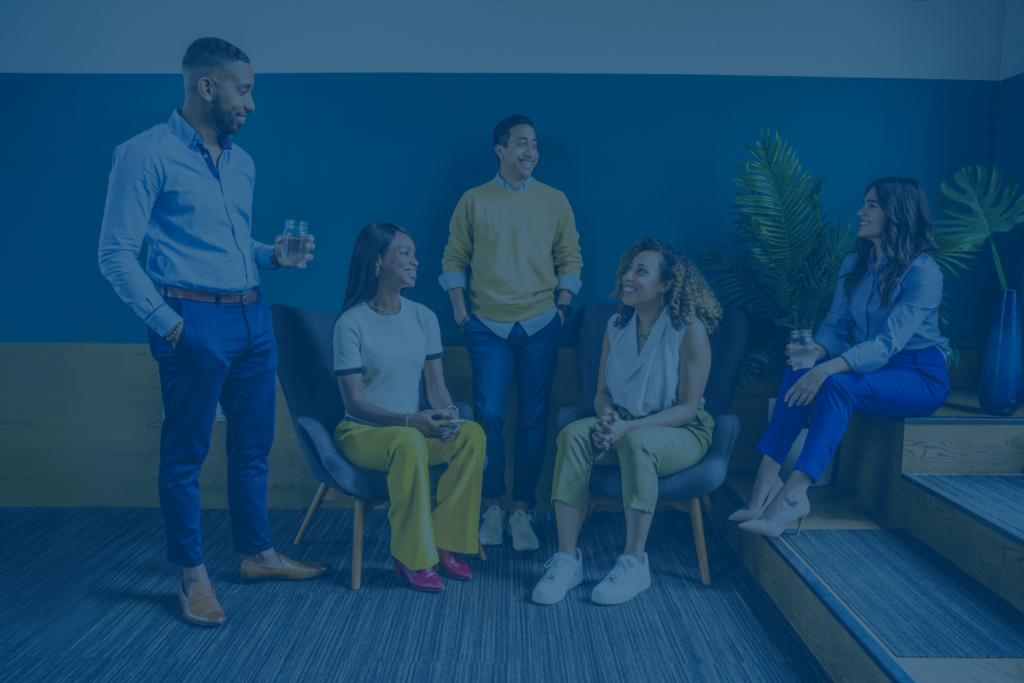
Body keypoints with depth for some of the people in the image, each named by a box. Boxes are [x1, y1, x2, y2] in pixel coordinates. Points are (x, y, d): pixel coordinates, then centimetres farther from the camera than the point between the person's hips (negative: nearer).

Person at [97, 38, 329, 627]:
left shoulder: (241, 162, 15)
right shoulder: (148, 154, -6)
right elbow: (116, 254, -9)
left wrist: (272, 256, 5)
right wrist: (167, 322, -13)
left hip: (253, 317, 7)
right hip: (196, 319, -7)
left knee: (254, 445, 15)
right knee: (186, 453, 5)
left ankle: (258, 553, 30)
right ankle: (194, 576, 19)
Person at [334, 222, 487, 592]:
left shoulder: (423, 317, 6)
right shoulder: (351, 322, -11)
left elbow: (436, 384, 6)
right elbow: (355, 401, -15)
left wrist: (448, 410, -17)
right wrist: (409, 420, -29)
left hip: (413, 428, 5)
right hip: (361, 432, -5)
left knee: (473, 434, -23)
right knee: (409, 443, -38)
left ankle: (444, 543, -13)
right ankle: (413, 559, -22)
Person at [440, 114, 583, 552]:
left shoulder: (554, 201, 8)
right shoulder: (473, 201, 5)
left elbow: (571, 259, 11)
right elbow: (453, 259, 7)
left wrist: (563, 307, 1)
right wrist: (459, 313, -1)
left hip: (540, 326, 1)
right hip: (488, 326, -1)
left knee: (533, 420, 2)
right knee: (489, 416, -4)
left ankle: (521, 511, 12)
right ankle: (493, 507, 12)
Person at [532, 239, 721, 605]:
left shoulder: (690, 330, -12)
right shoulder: (616, 325, 5)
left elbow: (688, 407, -14)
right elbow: (602, 392, 9)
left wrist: (628, 427, -25)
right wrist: (606, 416, -16)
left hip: (681, 432, -4)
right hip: (624, 426, 5)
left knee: (636, 442, -39)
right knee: (573, 434, -27)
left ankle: (635, 563, -27)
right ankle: (567, 558, -26)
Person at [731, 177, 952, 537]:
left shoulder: (923, 272, -16)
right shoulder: (854, 265, 8)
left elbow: (889, 343, -26)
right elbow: (835, 324, 6)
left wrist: (829, 368, -39)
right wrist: (817, 350, -18)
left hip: (921, 375, -6)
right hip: (869, 365, 6)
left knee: (837, 384, -35)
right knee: (800, 370, -24)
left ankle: (792, 495, -40)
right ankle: (766, 477, -34)